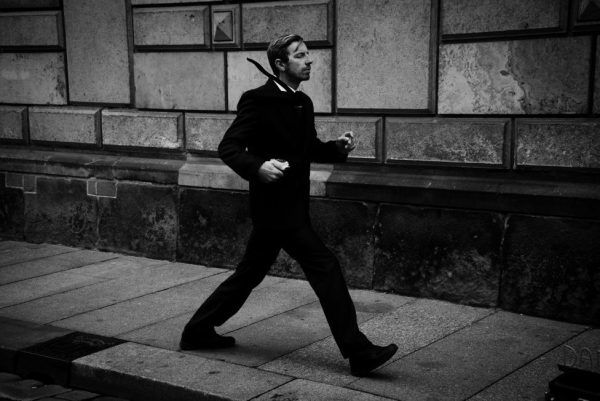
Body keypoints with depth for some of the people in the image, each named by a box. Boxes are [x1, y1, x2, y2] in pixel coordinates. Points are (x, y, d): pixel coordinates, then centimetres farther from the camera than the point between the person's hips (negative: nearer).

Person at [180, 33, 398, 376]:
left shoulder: (303, 103, 12)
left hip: (291, 205, 9)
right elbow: (229, 147, -16)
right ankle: (359, 353, -5)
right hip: (274, 205, -9)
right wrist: (257, 167, -33)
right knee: (326, 268, -10)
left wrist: (338, 147, 3)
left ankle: (198, 332, 30)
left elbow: (309, 149, 22)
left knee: (250, 274, 17)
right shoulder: (258, 100, -13)